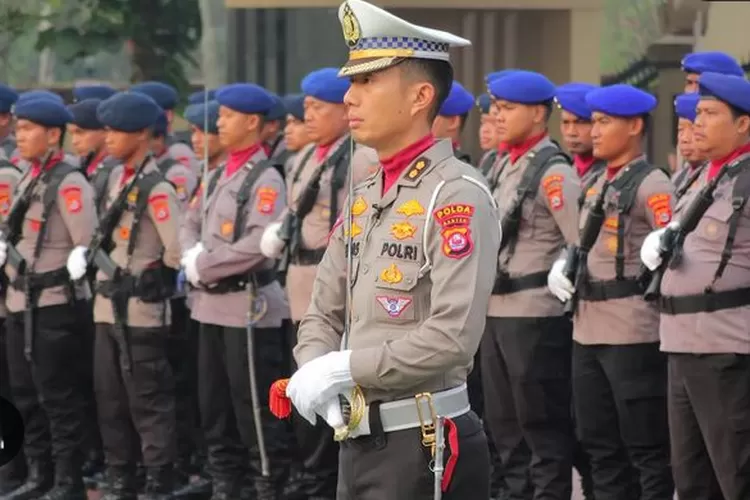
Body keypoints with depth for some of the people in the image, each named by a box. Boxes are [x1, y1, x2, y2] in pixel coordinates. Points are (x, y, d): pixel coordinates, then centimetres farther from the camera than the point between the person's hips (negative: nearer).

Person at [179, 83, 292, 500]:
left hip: (249, 308, -9)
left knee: (256, 410, -4)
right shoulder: (221, 175, 14)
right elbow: (194, 225, 19)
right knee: (214, 407, 13)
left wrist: (204, 267, -16)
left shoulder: (266, 179, -12)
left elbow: (260, 244, -23)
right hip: (212, 306, 9)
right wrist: (192, 256, -3)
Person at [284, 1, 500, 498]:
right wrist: (313, 373, -4)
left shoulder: (456, 195, -13)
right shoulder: (363, 198, 13)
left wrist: (342, 368, -17)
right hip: (359, 439, 8)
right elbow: (323, 315, 17)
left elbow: (452, 337, -23)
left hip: (424, 445, -8)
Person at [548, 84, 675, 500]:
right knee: (600, 447, 14)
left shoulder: (651, 185, -9)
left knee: (647, 449, -2)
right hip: (587, 331, 9)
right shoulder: (596, 185, 16)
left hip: (634, 333, -9)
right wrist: (564, 268, 6)